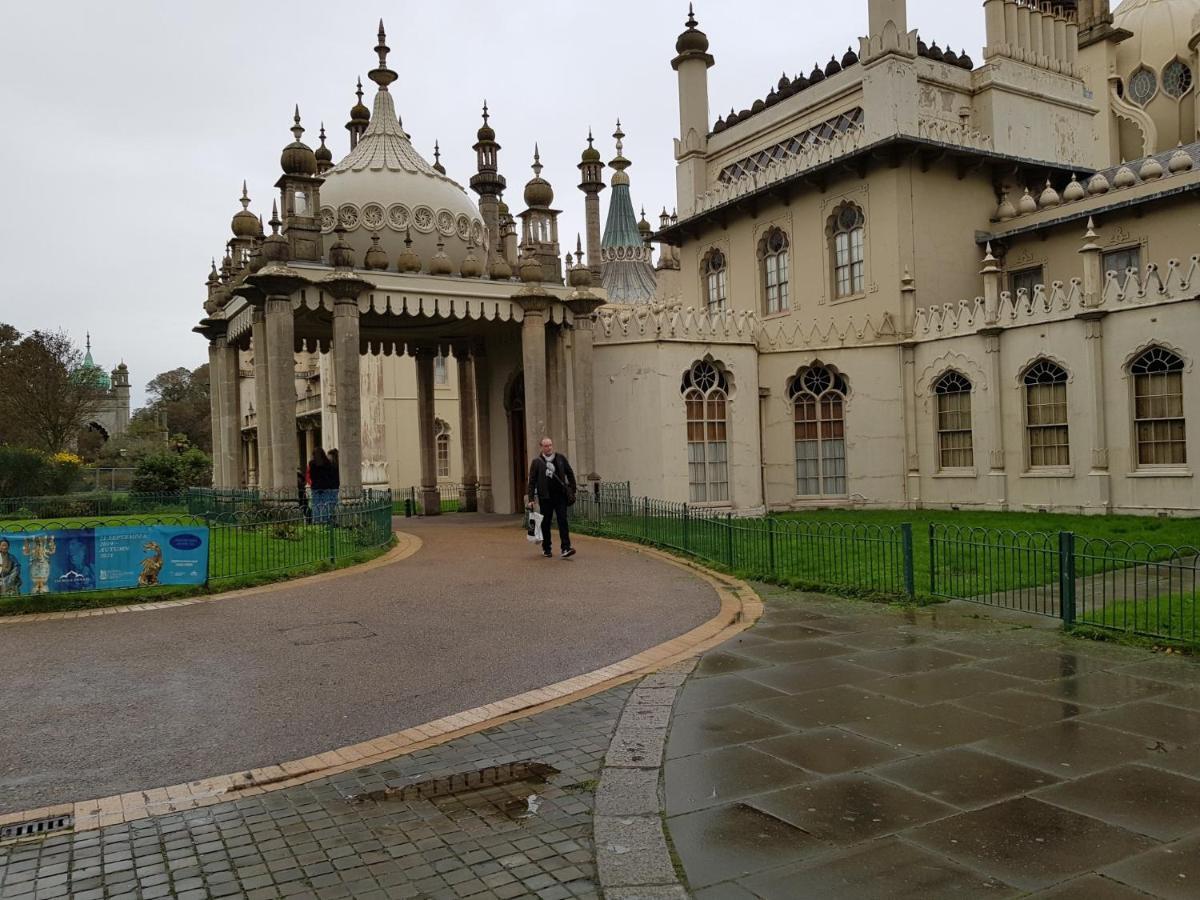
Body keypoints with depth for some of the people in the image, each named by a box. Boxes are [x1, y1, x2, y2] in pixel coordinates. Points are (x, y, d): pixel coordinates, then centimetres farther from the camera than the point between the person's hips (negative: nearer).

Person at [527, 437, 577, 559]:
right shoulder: (537, 462, -1)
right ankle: (546, 549, 20)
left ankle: (565, 549, -11)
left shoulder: (561, 458, 5)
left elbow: (570, 474, 13)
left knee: (563, 521, -7)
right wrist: (531, 499, -5)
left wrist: (572, 491, 8)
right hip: (545, 497, -1)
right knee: (546, 523, 8)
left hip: (560, 495, 1)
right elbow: (532, 481, -1)